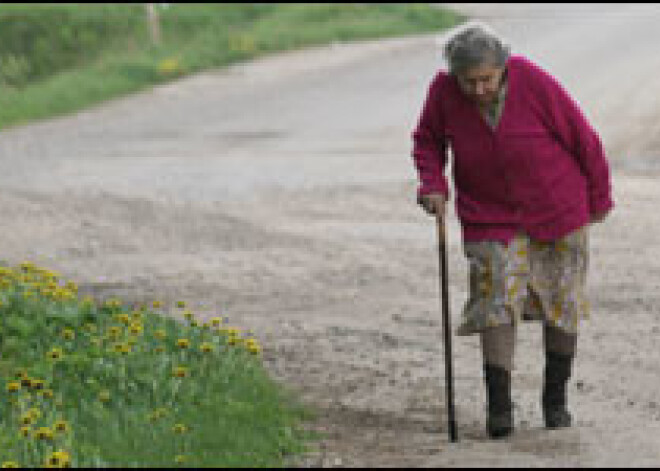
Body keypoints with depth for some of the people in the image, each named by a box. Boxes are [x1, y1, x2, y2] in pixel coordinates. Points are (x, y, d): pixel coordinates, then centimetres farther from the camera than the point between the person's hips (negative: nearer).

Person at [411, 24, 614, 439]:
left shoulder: (534, 83, -24)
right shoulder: (444, 91, -16)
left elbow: (583, 139, -11)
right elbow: (428, 140, 6)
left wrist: (599, 199, 1)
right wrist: (432, 184, -13)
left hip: (557, 210, -1)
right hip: (491, 215, 1)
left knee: (563, 302, 8)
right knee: (497, 301, -14)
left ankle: (556, 399, 24)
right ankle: (499, 406, -13)